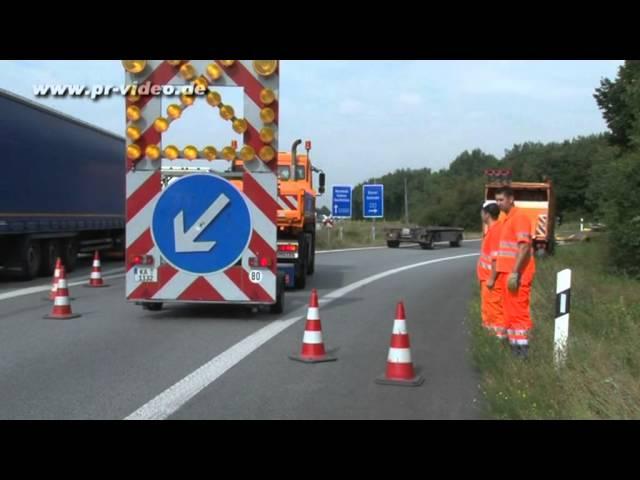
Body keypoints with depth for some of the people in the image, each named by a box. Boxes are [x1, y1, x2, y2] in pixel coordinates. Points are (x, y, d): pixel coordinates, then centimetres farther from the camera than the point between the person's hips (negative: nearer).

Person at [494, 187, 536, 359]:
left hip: (517, 274, -10)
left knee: (519, 311, -6)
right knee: (509, 311, 13)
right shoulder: (507, 219, 16)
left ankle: (522, 347, -2)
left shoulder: (519, 217, -13)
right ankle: (514, 344, 20)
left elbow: (524, 246, -21)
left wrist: (514, 272, -24)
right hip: (507, 272, 10)